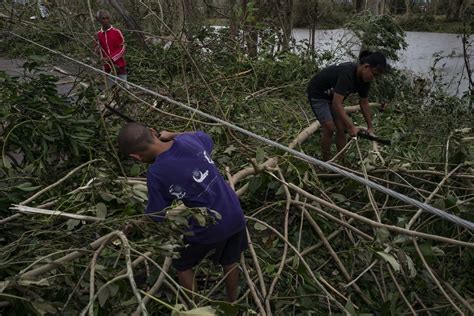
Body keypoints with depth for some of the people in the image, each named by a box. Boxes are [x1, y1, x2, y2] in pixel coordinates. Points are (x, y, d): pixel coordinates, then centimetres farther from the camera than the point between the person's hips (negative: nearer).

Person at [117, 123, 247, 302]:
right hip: (235, 216, 6)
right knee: (230, 261, 31)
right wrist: (172, 135, 15)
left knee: (182, 265, 25)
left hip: (208, 230, -5)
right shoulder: (189, 139, -9)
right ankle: (232, 303, 53)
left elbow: (155, 217, -6)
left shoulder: (156, 173, -22)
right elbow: (207, 139, 18)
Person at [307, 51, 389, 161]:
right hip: (317, 94, -7)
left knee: (341, 128, 0)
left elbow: (364, 103, 1)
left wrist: (370, 127, 1)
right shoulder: (347, 73, -36)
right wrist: (351, 127, -40)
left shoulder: (364, 79, -12)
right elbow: (337, 103, -40)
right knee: (330, 128, -15)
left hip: (332, 96, 7)